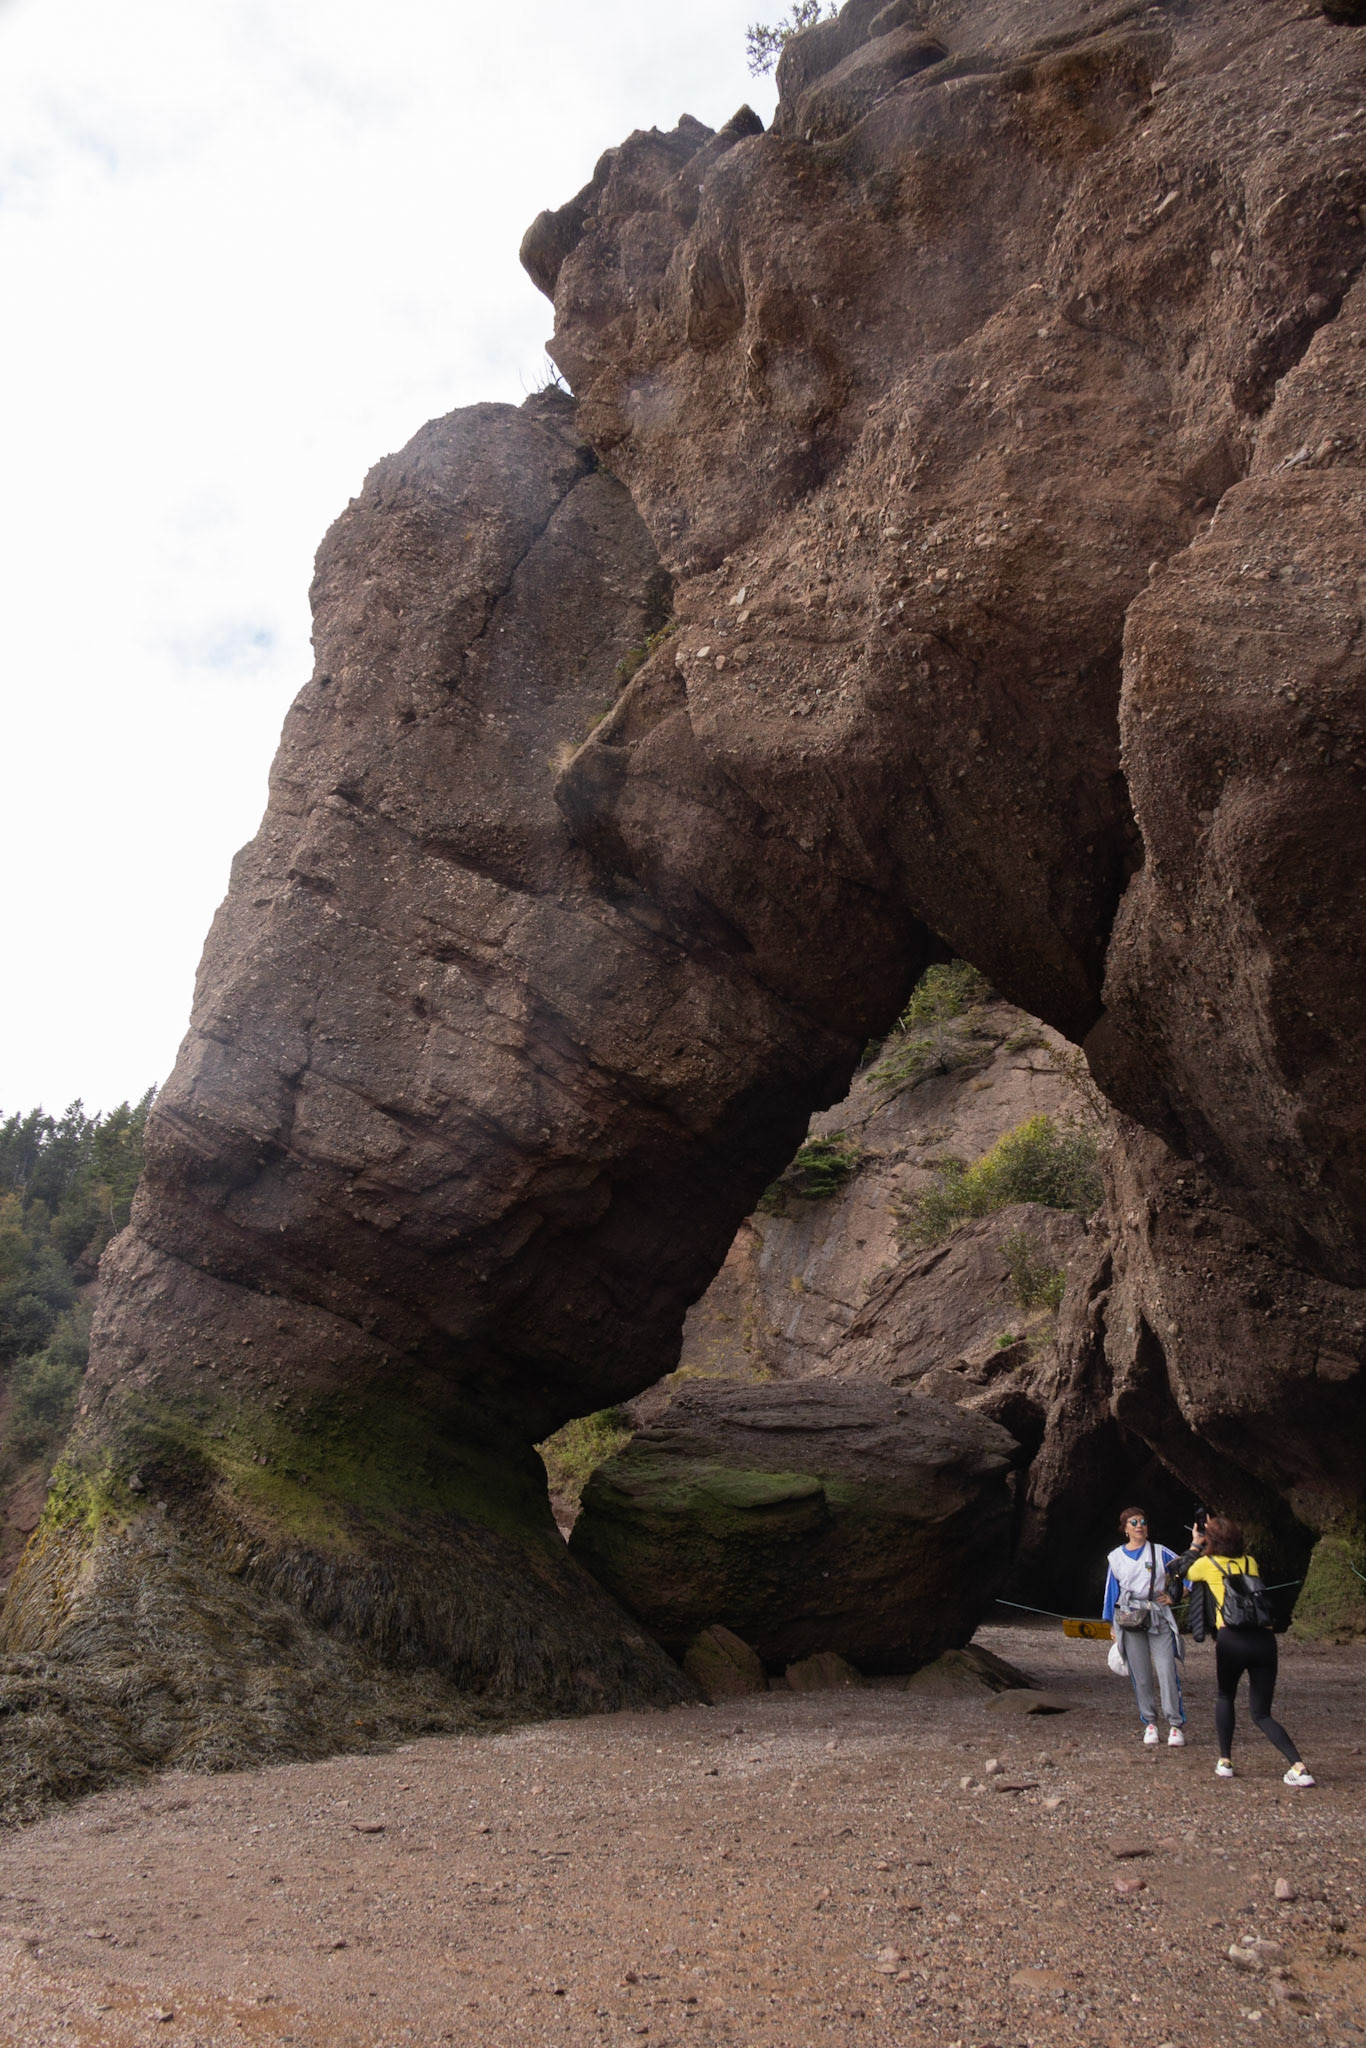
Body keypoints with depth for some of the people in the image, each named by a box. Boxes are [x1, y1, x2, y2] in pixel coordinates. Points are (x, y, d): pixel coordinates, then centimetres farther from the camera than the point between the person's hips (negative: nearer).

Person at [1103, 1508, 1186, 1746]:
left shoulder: (1160, 1552, 5)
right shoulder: (1116, 1557, 11)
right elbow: (1111, 1592, 14)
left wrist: (1174, 1595, 1)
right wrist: (1112, 1626, 13)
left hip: (1159, 1617, -1)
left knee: (1167, 1671, -11)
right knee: (1140, 1675, 0)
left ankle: (1176, 1724, -4)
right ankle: (1150, 1722, 11)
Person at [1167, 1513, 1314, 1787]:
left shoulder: (1207, 1564, 10)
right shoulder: (1250, 1562, 20)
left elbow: (1180, 1571, 29)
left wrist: (1195, 1545, 41)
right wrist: (1220, 1531, 43)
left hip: (1232, 1640, -3)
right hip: (1264, 1639, 3)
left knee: (1225, 1697, 23)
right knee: (1262, 1714, 10)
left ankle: (1225, 1762, 17)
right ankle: (1299, 1767, -10)